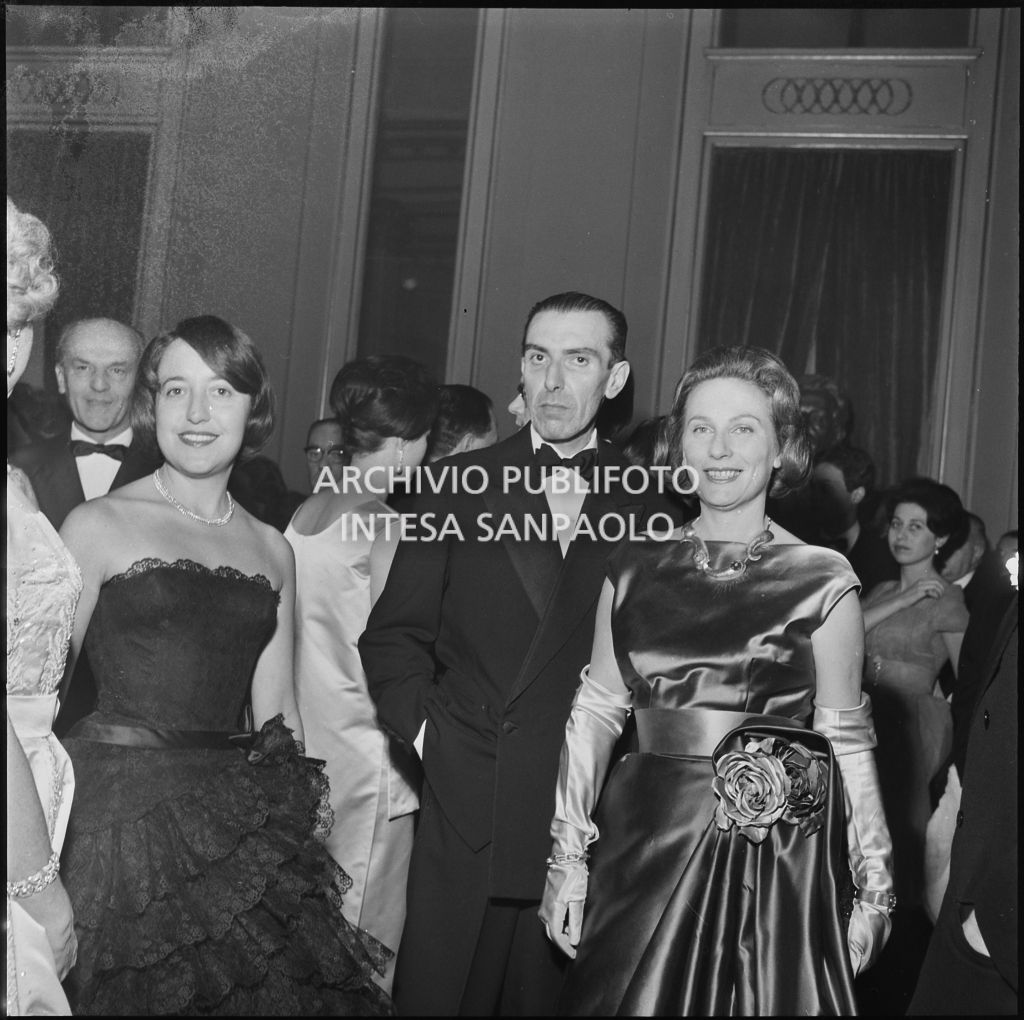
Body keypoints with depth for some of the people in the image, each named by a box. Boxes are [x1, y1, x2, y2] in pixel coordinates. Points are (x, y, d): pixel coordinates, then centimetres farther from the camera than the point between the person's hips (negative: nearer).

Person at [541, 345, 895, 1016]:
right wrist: (568, 858, 2)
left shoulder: (823, 582, -2)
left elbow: (847, 738, 1)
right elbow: (596, 709, 6)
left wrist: (874, 885, -1)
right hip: (647, 853, 2)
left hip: (781, 860, -2)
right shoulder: (635, 568, 5)